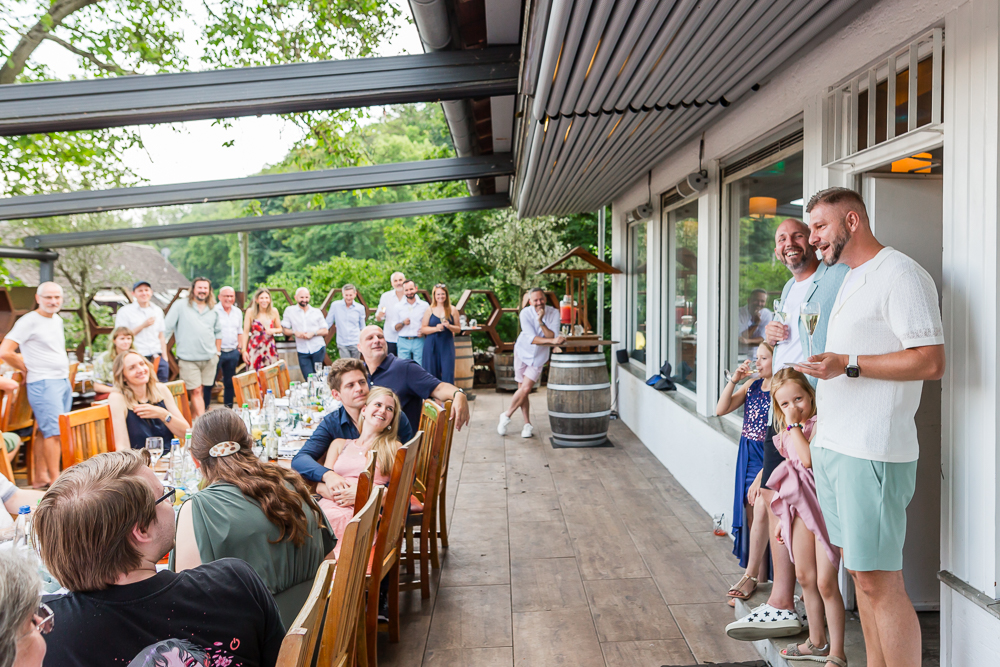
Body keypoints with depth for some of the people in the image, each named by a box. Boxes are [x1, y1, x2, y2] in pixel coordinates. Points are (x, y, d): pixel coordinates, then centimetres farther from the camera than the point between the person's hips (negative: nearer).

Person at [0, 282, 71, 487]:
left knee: (46, 432, 11)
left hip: (64, 382, 8)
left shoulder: (58, 320, 14)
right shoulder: (28, 322, -10)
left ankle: (40, 477, 18)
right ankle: (56, 481, -6)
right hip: (43, 383, -8)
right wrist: (27, 369, -2)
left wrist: (67, 377, 15)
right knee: (54, 431, -10)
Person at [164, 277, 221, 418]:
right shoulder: (180, 305, -1)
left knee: (203, 392, 6)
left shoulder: (213, 311, 12)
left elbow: (218, 332, 23)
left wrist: (217, 352, 17)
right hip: (188, 359, -4)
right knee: (196, 392, -9)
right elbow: (166, 329, -2)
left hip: (209, 358, 5)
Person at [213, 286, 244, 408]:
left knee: (230, 383, 12)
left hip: (233, 353, 6)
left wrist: (241, 347, 13)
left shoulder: (238, 312, 13)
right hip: (217, 352, -6)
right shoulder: (213, 311, -7)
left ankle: (228, 407, 22)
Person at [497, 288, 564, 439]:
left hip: (539, 357, 0)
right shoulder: (525, 313, -19)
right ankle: (527, 424, 19)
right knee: (522, 389, 5)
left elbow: (553, 336, -23)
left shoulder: (553, 313, -14)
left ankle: (507, 416, 12)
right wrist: (552, 341, -38)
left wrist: (540, 322, -35)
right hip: (523, 352, 0)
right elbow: (531, 338, -27)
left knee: (526, 388, -8)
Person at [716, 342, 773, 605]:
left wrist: (762, 475, -18)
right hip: (748, 457, 7)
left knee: (760, 508, -24)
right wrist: (734, 380, -5)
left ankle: (750, 575, -13)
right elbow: (721, 410, 6)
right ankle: (760, 578, 14)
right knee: (751, 515, 6)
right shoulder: (752, 385, 9)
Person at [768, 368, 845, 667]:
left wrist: (794, 425, -20)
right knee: (804, 575, 16)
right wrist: (783, 518, 20)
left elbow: (808, 459, -30)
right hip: (801, 507, 8)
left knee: (825, 581, -6)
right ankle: (816, 642, 33)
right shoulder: (789, 433, 11)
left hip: (824, 504, -8)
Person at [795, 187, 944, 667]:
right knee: (858, 569, 15)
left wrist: (848, 365, -20)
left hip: (872, 452, -9)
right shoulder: (850, 280, 19)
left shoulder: (900, 275, -10)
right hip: (831, 445, 9)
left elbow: (931, 362, -17)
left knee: (880, 581, -5)